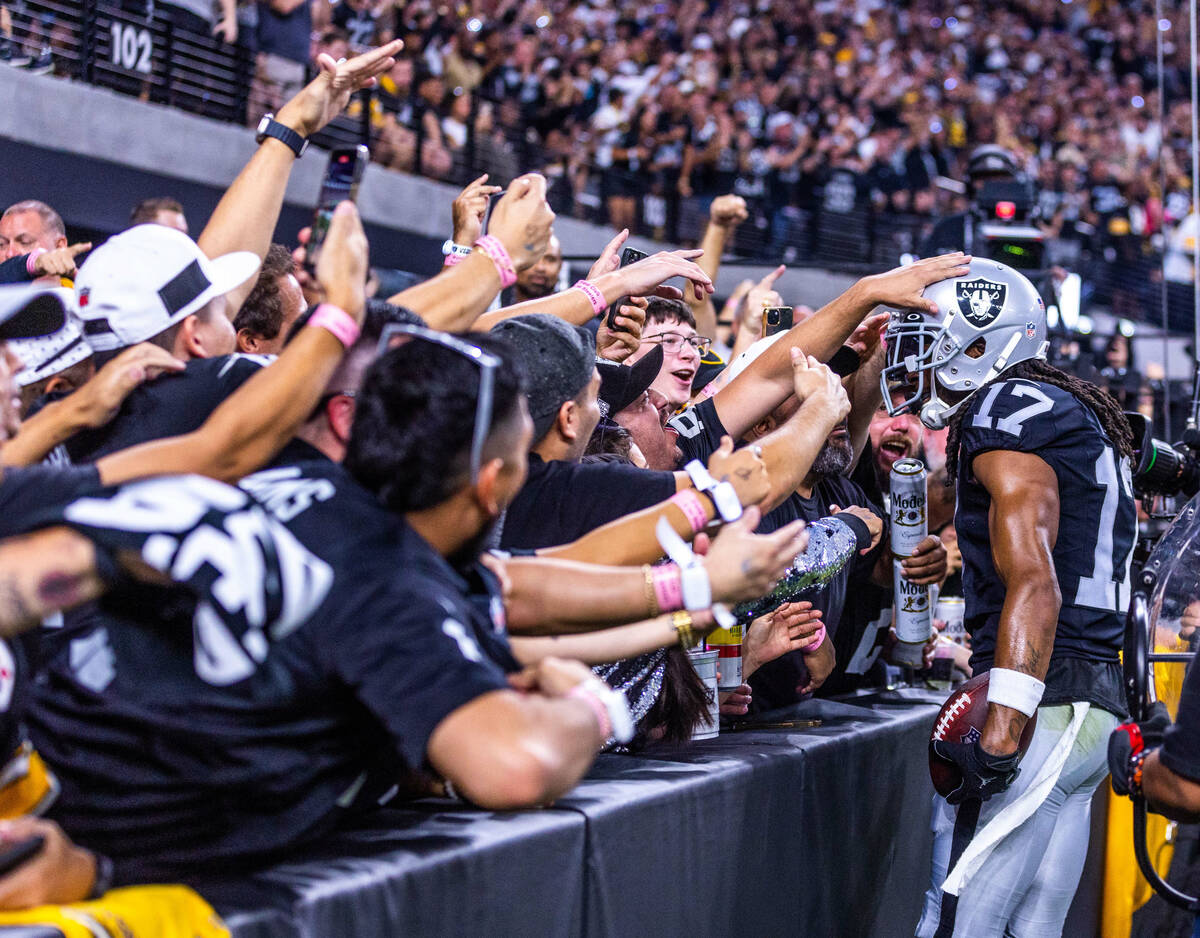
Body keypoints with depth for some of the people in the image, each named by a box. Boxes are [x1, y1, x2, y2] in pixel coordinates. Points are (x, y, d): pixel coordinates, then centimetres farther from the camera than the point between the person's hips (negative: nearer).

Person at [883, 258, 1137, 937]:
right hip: (1100, 702, 10)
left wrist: (999, 738, -26)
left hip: (1043, 707, -10)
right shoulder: (1079, 418, 22)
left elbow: (1033, 584, -20)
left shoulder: (1008, 410, -9)